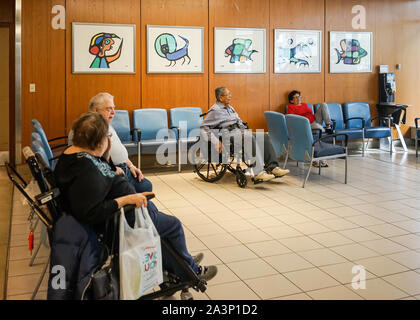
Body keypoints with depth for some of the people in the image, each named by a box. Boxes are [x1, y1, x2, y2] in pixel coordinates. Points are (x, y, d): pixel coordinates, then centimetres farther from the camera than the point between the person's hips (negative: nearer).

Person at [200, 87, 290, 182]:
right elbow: (204, 127, -11)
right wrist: (216, 142, -20)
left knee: (264, 137, -11)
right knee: (250, 138, -35)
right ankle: (258, 172, -43)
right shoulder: (215, 111, -2)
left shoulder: (230, 108, 24)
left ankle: (273, 167, -19)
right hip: (228, 135, -9)